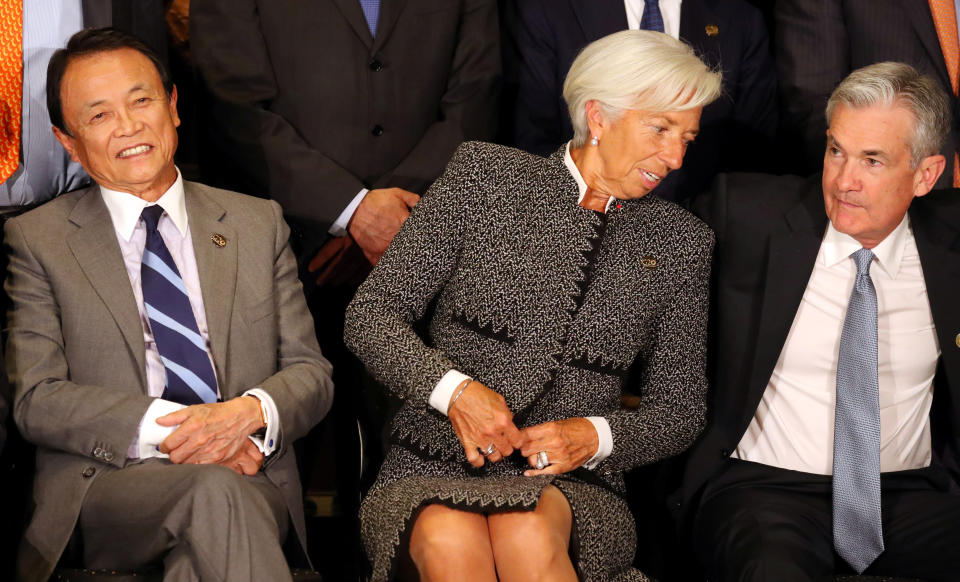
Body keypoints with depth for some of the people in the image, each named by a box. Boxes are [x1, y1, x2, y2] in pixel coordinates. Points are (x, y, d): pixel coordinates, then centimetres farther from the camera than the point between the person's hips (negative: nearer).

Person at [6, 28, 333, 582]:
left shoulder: (259, 224, 17)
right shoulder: (38, 240, 10)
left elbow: (311, 373, 13)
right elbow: (37, 400, 0)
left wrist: (252, 412, -11)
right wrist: (160, 428, -16)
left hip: (252, 476, 1)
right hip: (106, 484, -1)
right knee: (214, 487, -34)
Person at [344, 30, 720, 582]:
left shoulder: (680, 243, 10)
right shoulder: (484, 176, 5)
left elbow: (680, 410, 13)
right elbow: (370, 313, 3)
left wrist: (595, 436, -8)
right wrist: (453, 387, -15)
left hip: (568, 486, 1)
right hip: (433, 473, -1)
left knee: (527, 534, -35)